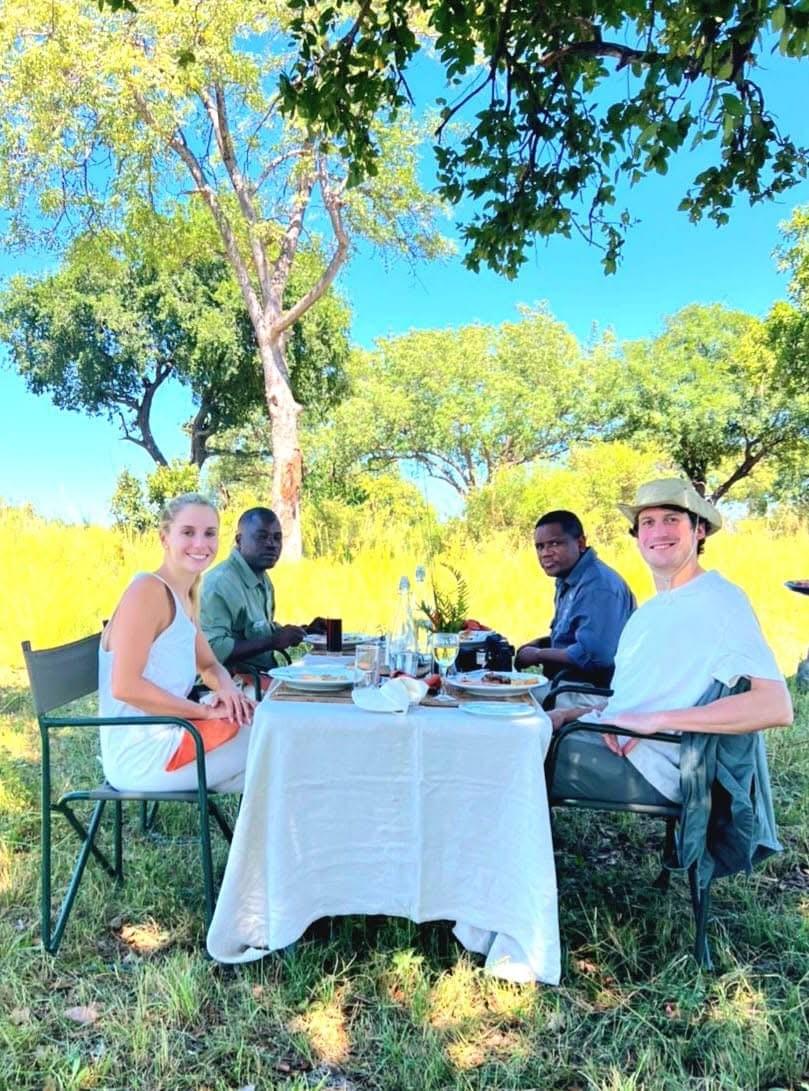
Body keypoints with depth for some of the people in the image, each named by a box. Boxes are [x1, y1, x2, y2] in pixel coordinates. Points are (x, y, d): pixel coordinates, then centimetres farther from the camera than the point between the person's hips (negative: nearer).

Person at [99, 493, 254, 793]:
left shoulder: (184, 599, 11)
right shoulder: (148, 590, -17)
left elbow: (209, 665, 19)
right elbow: (125, 686, -23)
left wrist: (227, 688, -4)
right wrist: (206, 711, -18)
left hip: (164, 738, 9)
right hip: (141, 753, -8)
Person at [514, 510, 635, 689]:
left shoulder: (598, 586, -21)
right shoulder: (568, 580, 11)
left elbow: (593, 655, -29)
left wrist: (538, 654, -15)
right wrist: (539, 643, 5)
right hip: (566, 681, 9)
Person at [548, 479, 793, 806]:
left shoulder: (720, 601, -10)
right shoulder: (651, 609, 18)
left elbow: (777, 706, -21)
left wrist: (655, 720, -23)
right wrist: (571, 714, 5)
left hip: (647, 766, -8)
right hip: (608, 741, 8)